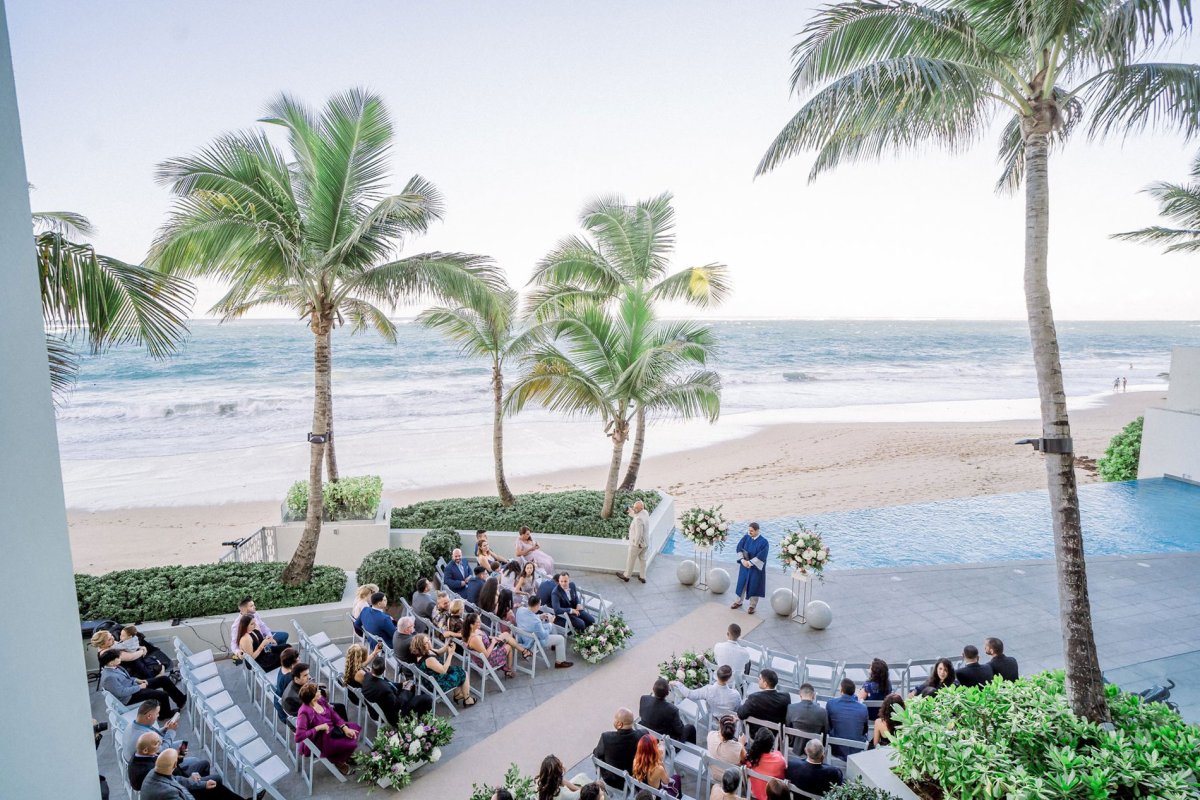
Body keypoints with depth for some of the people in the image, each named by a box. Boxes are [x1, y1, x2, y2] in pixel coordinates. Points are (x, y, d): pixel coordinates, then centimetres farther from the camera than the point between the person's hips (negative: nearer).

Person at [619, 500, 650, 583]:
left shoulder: (638, 519, -33)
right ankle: (642, 577, 31)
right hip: (645, 542, 8)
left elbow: (639, 534, -30)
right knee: (642, 559, 21)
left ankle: (626, 576, 31)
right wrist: (632, 513, 20)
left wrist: (637, 543, -17)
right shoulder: (645, 512, -6)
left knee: (630, 559, 13)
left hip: (637, 543, -8)